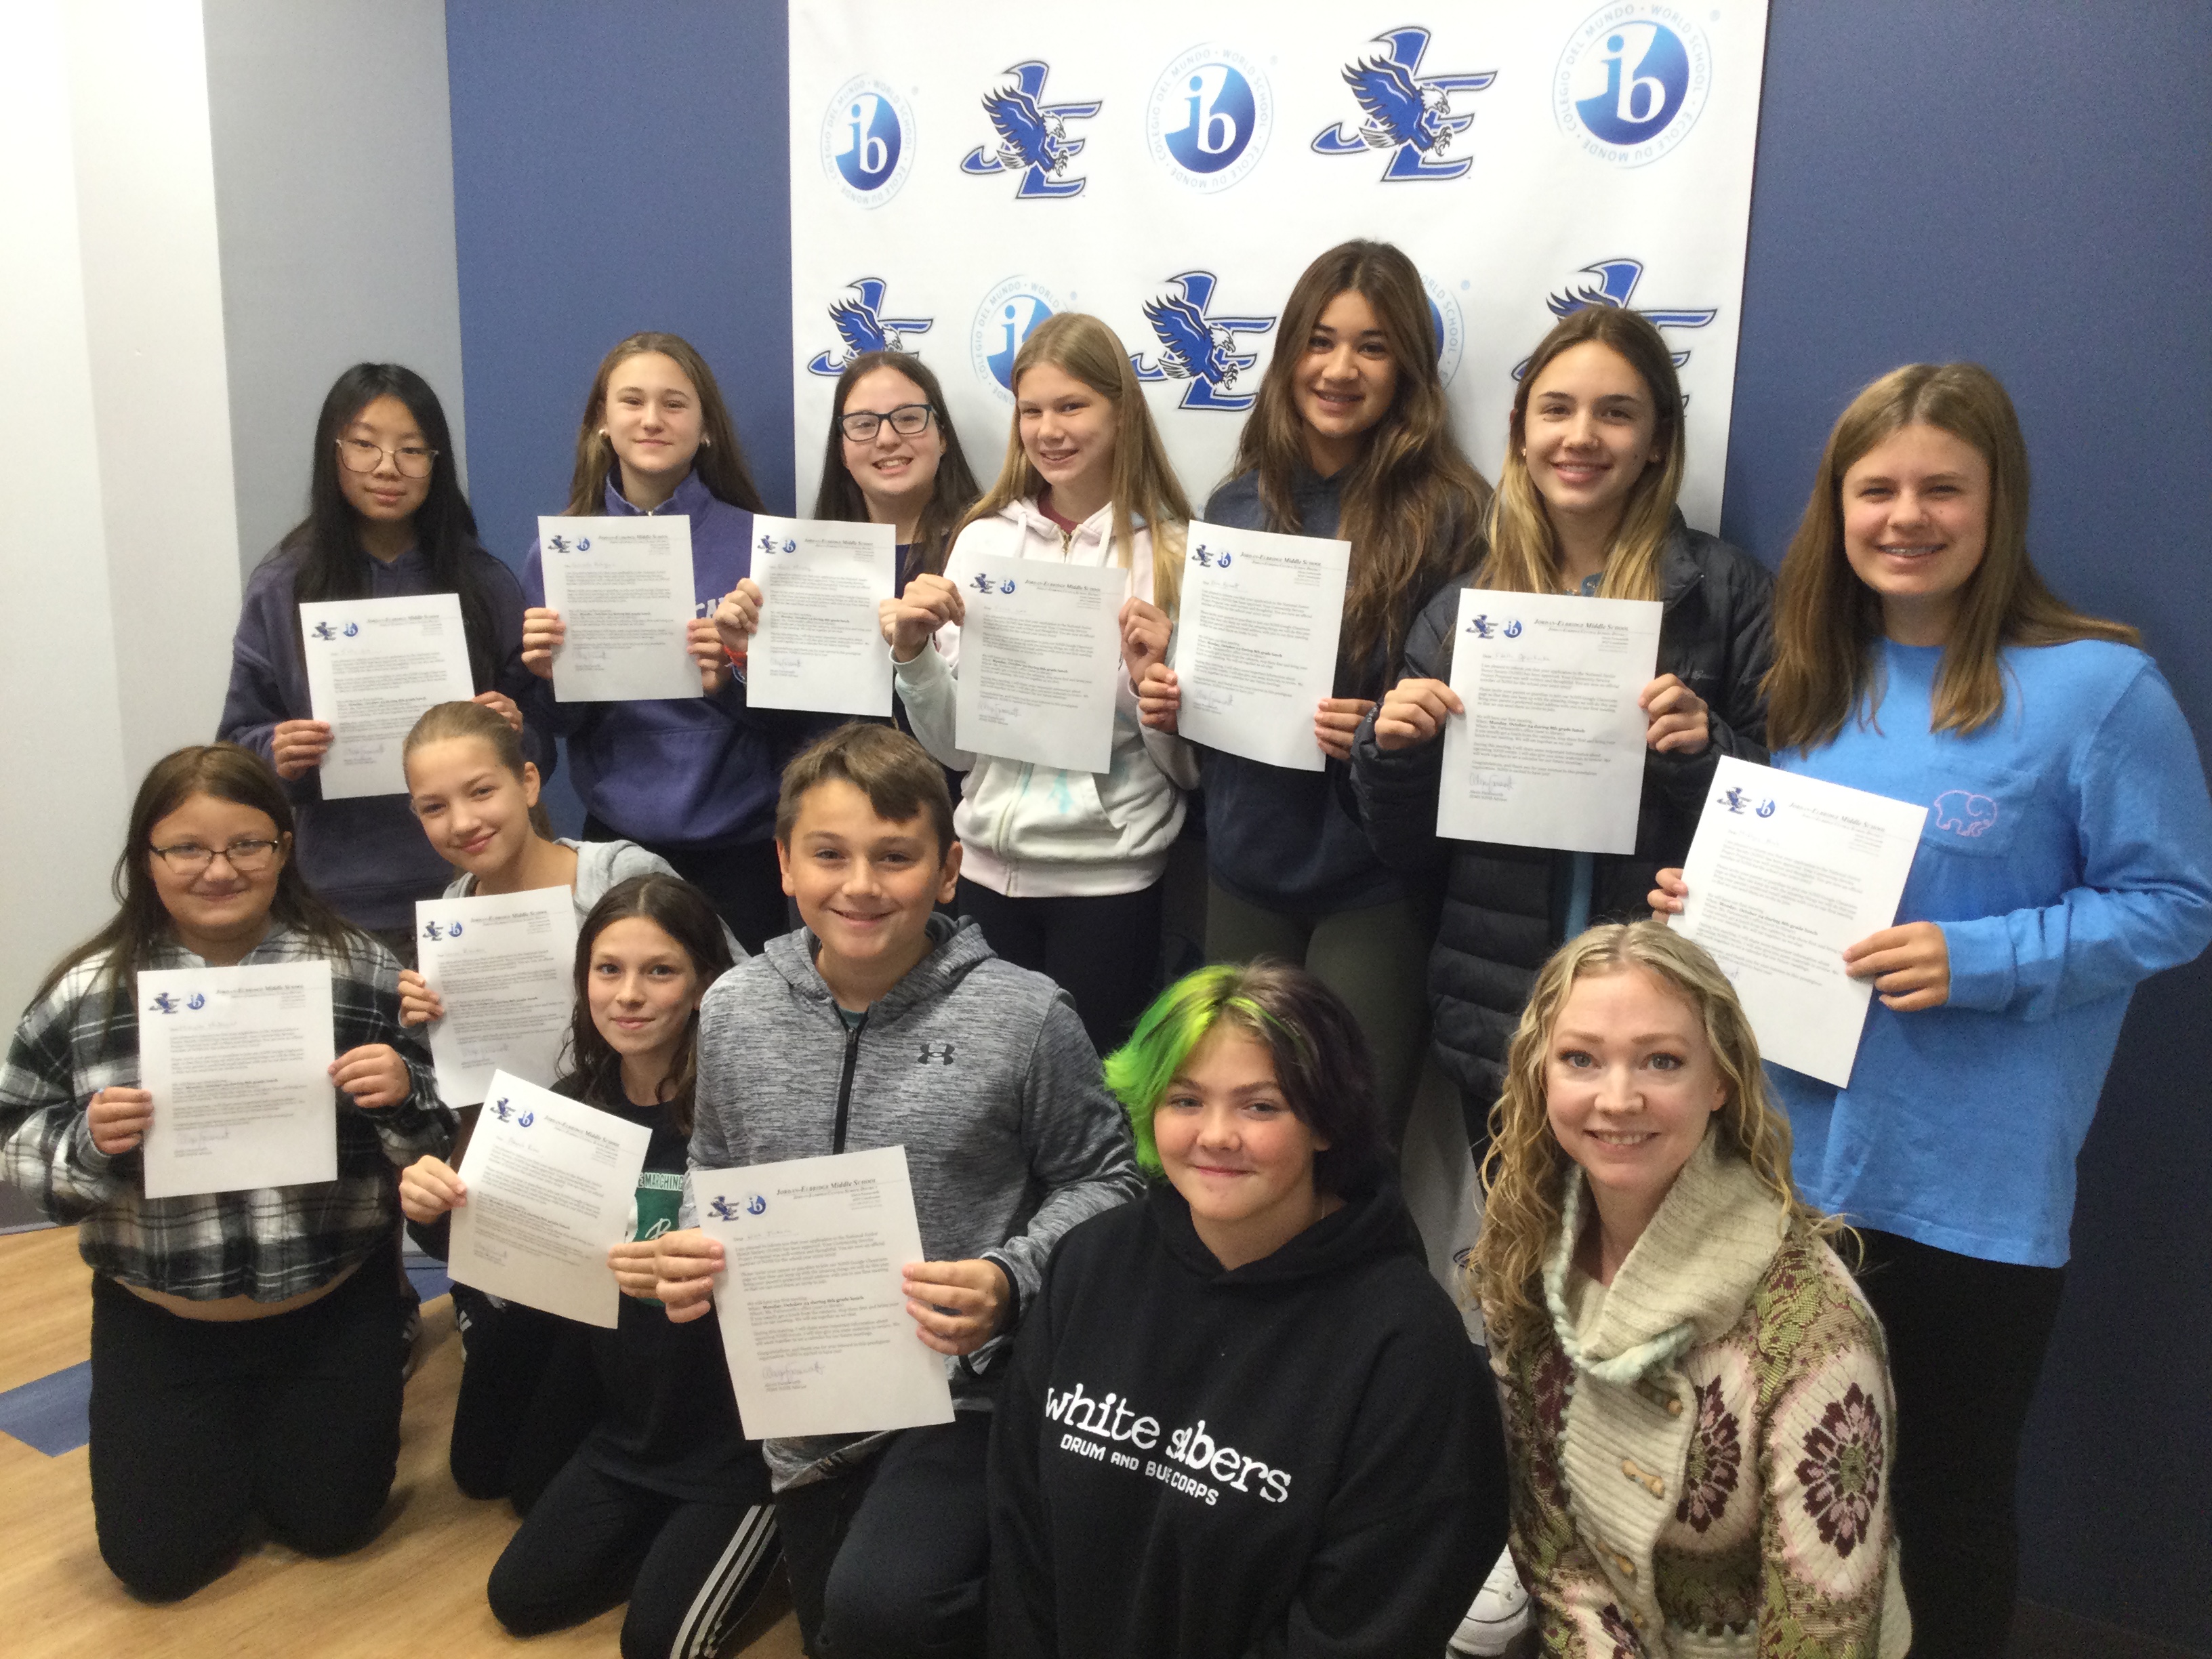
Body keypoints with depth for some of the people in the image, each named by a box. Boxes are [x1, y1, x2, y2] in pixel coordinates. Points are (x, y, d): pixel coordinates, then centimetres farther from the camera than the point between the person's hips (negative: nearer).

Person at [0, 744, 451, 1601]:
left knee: (328, 1523, 9)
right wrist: (88, 1143, -22)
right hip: (158, 1319, 1)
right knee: (159, 1559, 6)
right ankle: (229, 1428, 36)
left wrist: (400, 1094, -26)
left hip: (332, 1306, -1)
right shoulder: (86, 992, -9)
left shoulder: (359, 969, -11)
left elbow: (433, 1131, -3)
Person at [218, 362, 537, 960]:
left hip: (471, 886, 0)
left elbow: (539, 747, 8)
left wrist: (514, 733, -13)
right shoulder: (281, 589, 3)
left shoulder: (486, 584, 4)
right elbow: (241, 742, 7)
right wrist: (276, 756, -14)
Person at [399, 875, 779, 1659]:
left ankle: (765, 1535, 19)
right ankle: (668, 1530, 30)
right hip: (627, 1429, 6)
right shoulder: (572, 1104, -5)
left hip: (740, 1438, -6)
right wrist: (440, 1214, -15)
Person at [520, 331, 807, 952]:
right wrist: (550, 679, -13)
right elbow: (556, 722, 7)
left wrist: (731, 681, -21)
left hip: (735, 845, -2)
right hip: (616, 837, 2)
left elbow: (795, 711, -3)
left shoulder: (756, 543, -5)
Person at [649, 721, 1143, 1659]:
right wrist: (689, 1255, -8)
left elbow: (1101, 1181, -5)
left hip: (963, 1395, -5)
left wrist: (1009, 1282, -21)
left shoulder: (1023, 1016, -15)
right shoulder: (735, 1010, -3)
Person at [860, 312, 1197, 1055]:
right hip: (989, 867, 3)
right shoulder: (985, 541, 3)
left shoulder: (1171, 554, -6)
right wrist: (913, 653, -10)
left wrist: (1155, 679, -19)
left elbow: (1188, 768, -2)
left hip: (1109, 879, -3)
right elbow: (953, 747, 5)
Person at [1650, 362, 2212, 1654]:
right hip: (1794, 1150, 5)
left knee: (1954, 1486, 12)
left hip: (1975, 1182, -5)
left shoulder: (2096, 688, -12)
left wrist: (1982, 962, -22)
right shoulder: (1818, 679, 7)